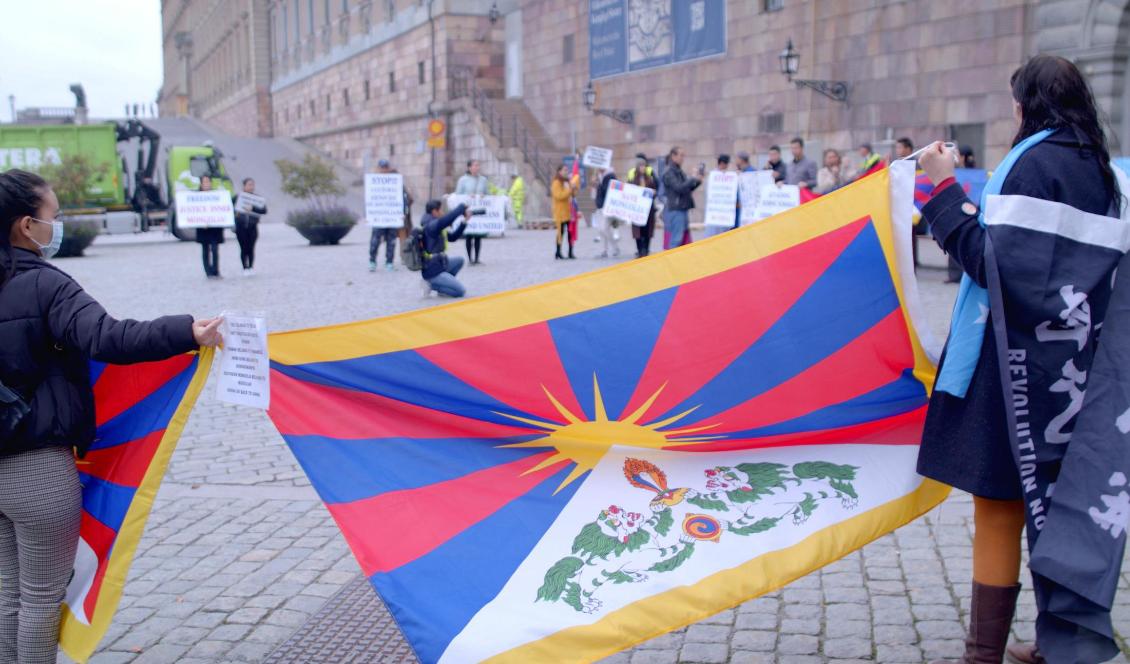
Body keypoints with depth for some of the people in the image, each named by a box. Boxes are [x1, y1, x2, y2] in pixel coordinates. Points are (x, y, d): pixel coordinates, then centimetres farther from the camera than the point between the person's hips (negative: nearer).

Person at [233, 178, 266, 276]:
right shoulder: (237, 198, 3)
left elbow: (264, 210, -9)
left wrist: (253, 208, -23)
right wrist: (235, 213, -10)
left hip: (252, 227, 1)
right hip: (241, 227, -1)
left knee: (251, 248, 2)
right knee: (244, 248, -1)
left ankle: (251, 267, 14)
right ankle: (245, 268, 5)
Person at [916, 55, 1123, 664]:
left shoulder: (1034, 163, -15)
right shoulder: (1099, 168, 10)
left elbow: (994, 263, -21)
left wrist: (945, 190, -17)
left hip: (1020, 359, -8)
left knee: (999, 505, -2)